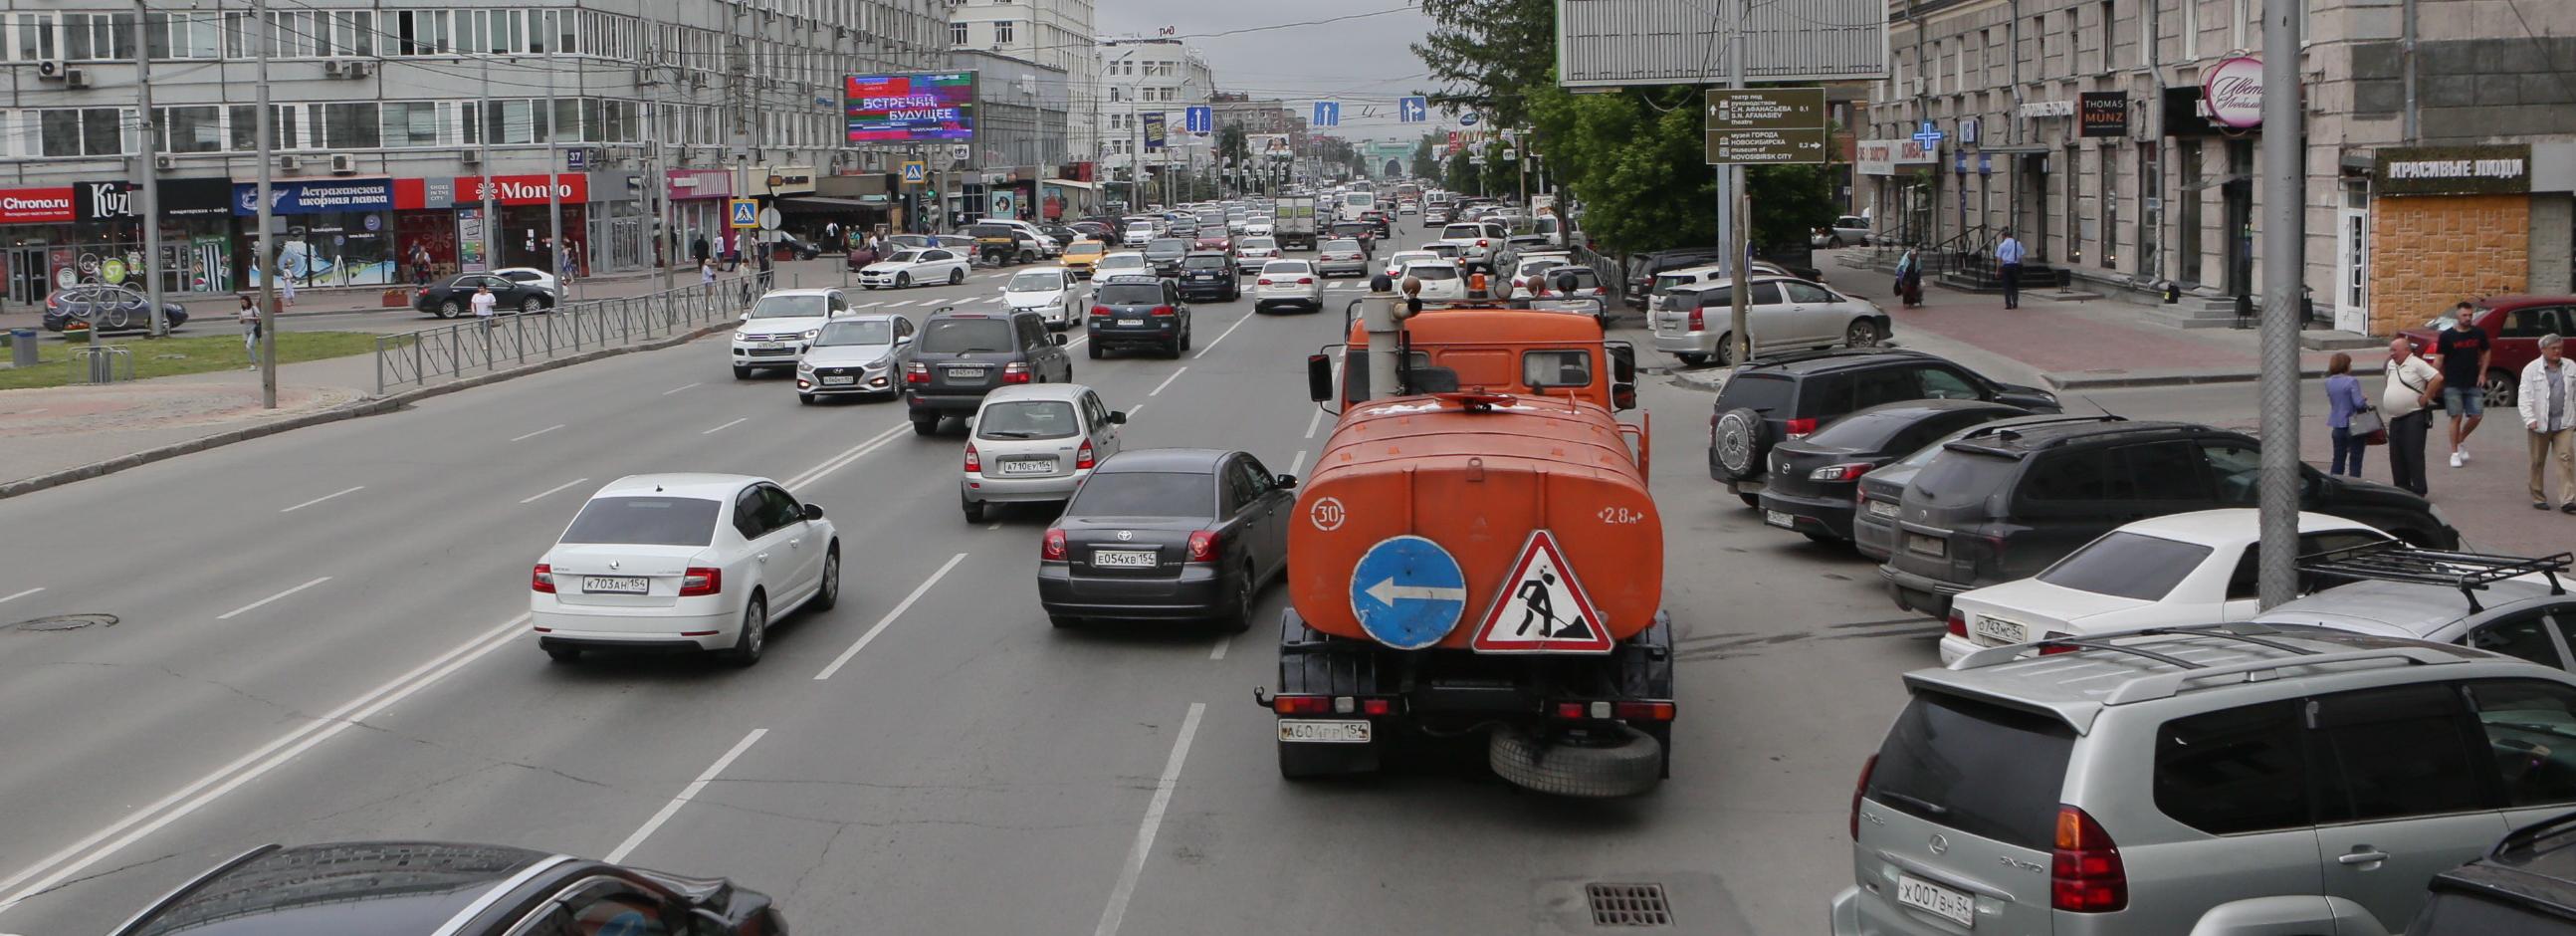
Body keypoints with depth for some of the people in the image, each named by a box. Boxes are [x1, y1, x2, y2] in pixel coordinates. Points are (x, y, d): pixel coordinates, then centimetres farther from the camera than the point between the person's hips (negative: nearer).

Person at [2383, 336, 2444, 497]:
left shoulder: (2417, 364, -10)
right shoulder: (2391, 365, 15)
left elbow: (2437, 378, -20)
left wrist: (2425, 397, -16)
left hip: (2414, 416, -8)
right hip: (2395, 418, 8)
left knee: (2413, 454, -9)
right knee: (2396, 456, 9)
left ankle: (2418, 490, -7)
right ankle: (2401, 488, 17)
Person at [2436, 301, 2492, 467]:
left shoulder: (2479, 333, 4)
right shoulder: (2447, 335, -5)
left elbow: (2487, 352, 17)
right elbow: (2439, 359, -3)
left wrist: (2482, 373, 8)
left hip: (2473, 384, 3)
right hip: (2453, 384, -3)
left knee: (2477, 416, -1)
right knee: (2456, 417, -3)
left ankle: (2461, 441, 26)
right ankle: (2455, 453, 7)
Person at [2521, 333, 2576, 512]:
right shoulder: (2531, 369, -3)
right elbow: (2524, 397, -8)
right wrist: (2530, 419, -18)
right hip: (2540, 423, -2)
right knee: (2538, 462, 7)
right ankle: (2538, 498, 21)